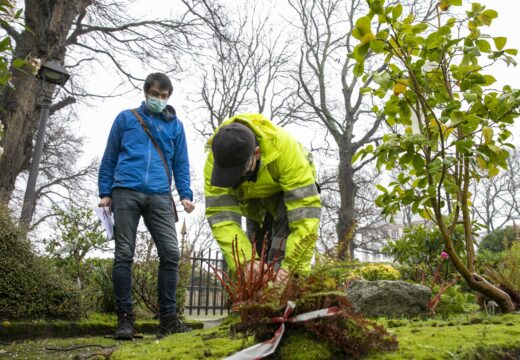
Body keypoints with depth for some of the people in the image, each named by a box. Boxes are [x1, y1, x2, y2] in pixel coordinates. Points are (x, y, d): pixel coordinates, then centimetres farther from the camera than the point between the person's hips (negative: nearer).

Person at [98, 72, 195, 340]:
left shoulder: (175, 125, 18)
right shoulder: (125, 118, 14)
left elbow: (181, 164, 15)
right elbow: (109, 158, 13)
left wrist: (185, 195, 1)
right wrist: (105, 193, 4)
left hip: (160, 196, 1)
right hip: (126, 192, -1)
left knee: (170, 253, -8)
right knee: (124, 254, -2)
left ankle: (168, 317, -1)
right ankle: (125, 317, 4)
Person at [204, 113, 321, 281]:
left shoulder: (284, 148, -41)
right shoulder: (215, 160, -32)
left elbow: (306, 208, -42)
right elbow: (221, 216, -32)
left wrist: (290, 266, -45)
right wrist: (245, 260, -45)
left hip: (294, 185, -3)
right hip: (255, 198, 3)